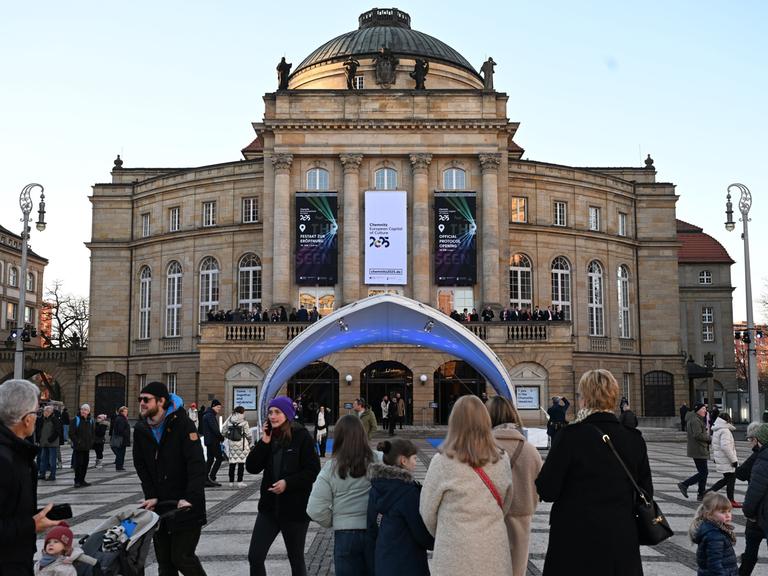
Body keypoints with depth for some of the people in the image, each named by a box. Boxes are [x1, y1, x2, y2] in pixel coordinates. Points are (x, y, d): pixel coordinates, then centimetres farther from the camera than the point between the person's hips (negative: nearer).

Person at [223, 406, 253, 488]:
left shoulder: (229, 422, 3)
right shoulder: (244, 422, -9)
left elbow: (225, 431, 9)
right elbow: (248, 434, -6)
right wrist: (251, 444, 4)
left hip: (231, 444, 4)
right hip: (242, 444, -4)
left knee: (232, 462, 10)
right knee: (241, 462, 1)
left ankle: (231, 482, 13)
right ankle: (240, 482, -1)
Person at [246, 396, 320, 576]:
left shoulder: (301, 437, -11)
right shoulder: (268, 436, 4)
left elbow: (313, 471, -13)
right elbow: (252, 467, -2)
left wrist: (287, 483, -22)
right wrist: (264, 442, -12)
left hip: (295, 508, -4)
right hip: (269, 507, 5)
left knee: (296, 559, 11)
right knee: (255, 557, 0)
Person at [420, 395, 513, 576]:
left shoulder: (443, 462, -12)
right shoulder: (501, 460, -3)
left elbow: (427, 510, -2)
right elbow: (505, 506, 10)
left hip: (456, 555, -3)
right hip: (494, 553, 3)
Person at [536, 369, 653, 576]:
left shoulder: (570, 436, -14)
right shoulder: (634, 439, -2)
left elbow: (547, 492, -12)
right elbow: (646, 493, 5)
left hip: (576, 542, -4)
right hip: (622, 543, 4)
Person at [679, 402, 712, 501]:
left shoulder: (698, 419, 17)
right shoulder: (695, 420, -17)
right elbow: (697, 435, -26)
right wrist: (710, 439, -13)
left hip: (700, 451, 11)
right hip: (698, 451, -11)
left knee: (703, 472, 13)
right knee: (703, 473, -8)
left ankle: (701, 495, 18)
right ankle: (684, 484, -5)